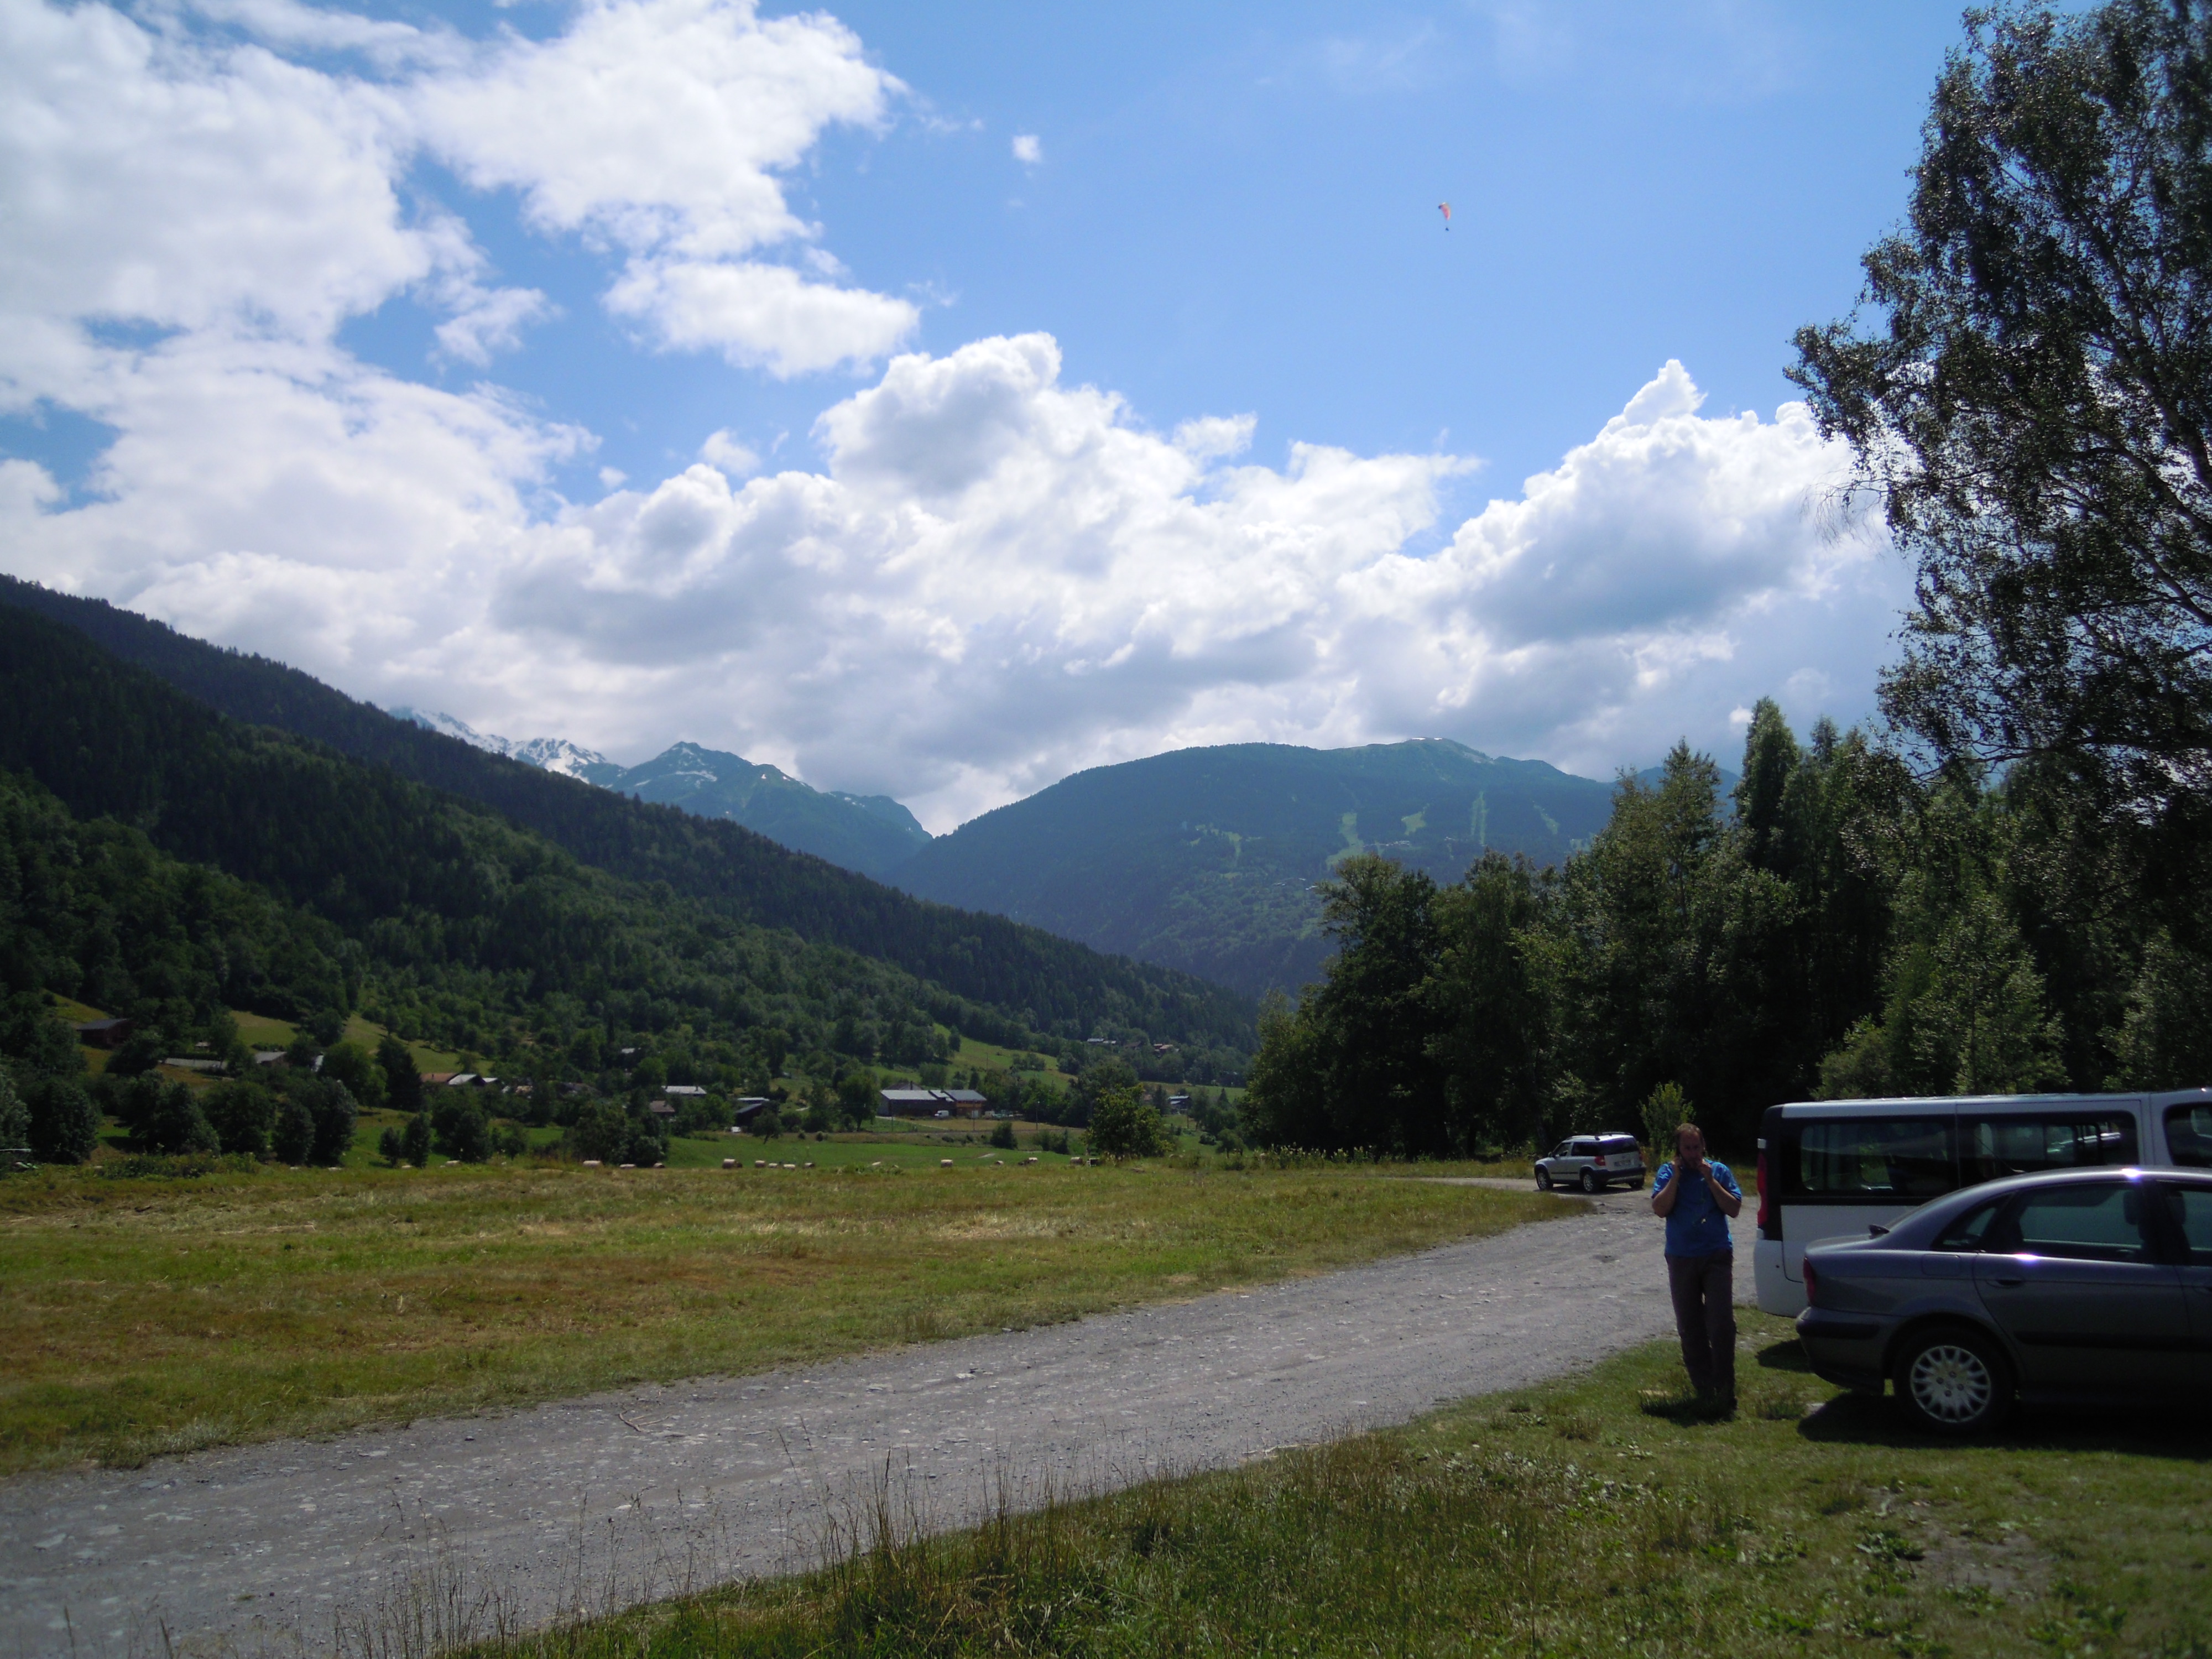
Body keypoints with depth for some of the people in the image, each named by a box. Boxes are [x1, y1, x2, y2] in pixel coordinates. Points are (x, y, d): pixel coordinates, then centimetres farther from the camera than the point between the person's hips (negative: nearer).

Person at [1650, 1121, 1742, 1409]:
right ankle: (1703, 1390, 18)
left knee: (1722, 1323, -9)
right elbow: (1660, 1209, -9)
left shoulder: (1718, 1170, 3)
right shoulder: (1668, 1172, 3)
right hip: (1681, 1259, 1)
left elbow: (1735, 1209, -4)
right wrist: (1676, 1177, -12)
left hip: (1717, 1256, -1)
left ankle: (1724, 1390, -4)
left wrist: (1710, 1180, -10)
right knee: (1689, 1328, 7)